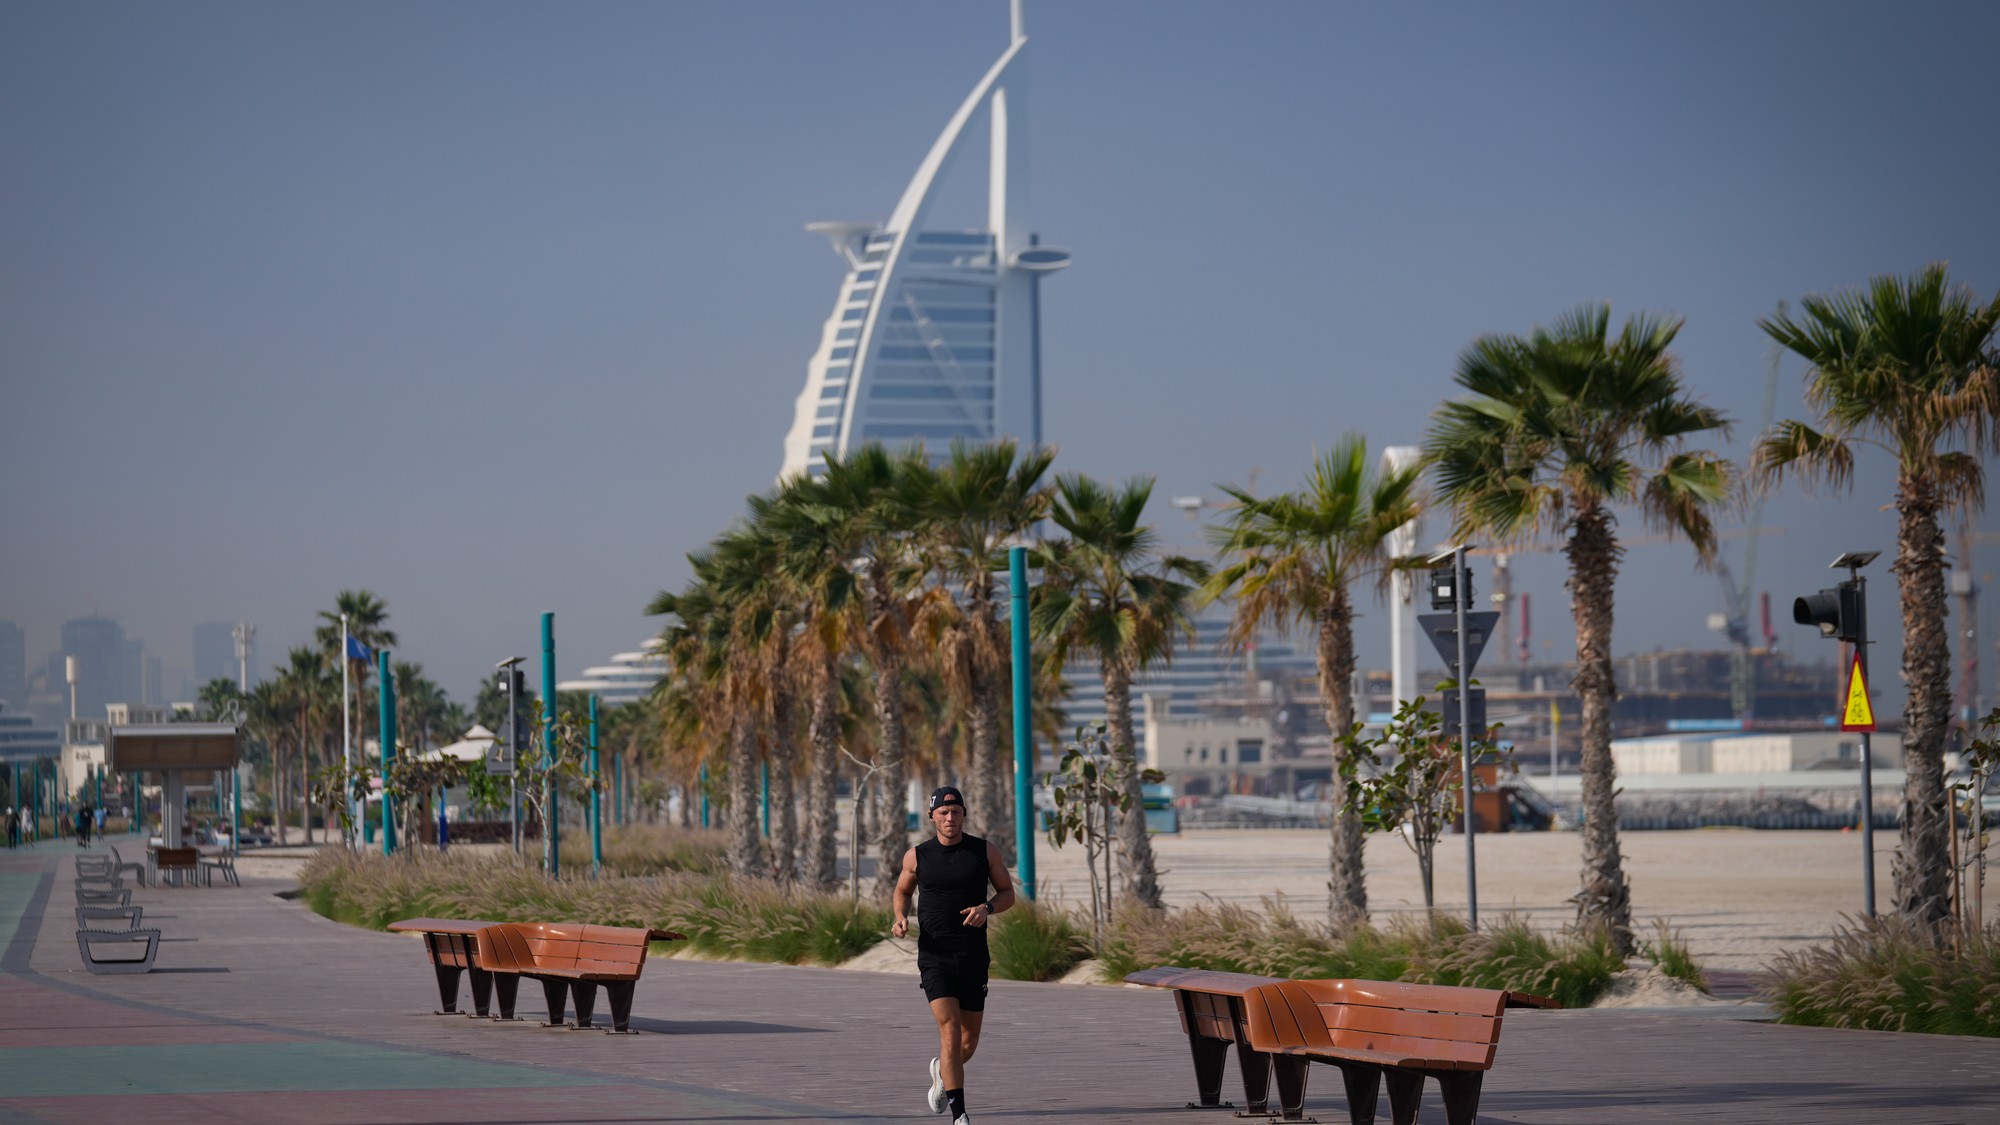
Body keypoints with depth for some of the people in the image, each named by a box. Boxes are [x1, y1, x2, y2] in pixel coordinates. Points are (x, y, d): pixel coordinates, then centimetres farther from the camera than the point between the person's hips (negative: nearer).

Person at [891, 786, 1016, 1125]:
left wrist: (986, 908, -13)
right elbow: (902, 892, 17)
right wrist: (901, 918, -4)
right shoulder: (917, 856, 1)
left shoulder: (984, 851, 1)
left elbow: (1007, 893, 8)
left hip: (973, 957, 2)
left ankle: (942, 1072, 45)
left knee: (969, 1040, 10)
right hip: (935, 956, -2)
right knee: (949, 1028, -18)